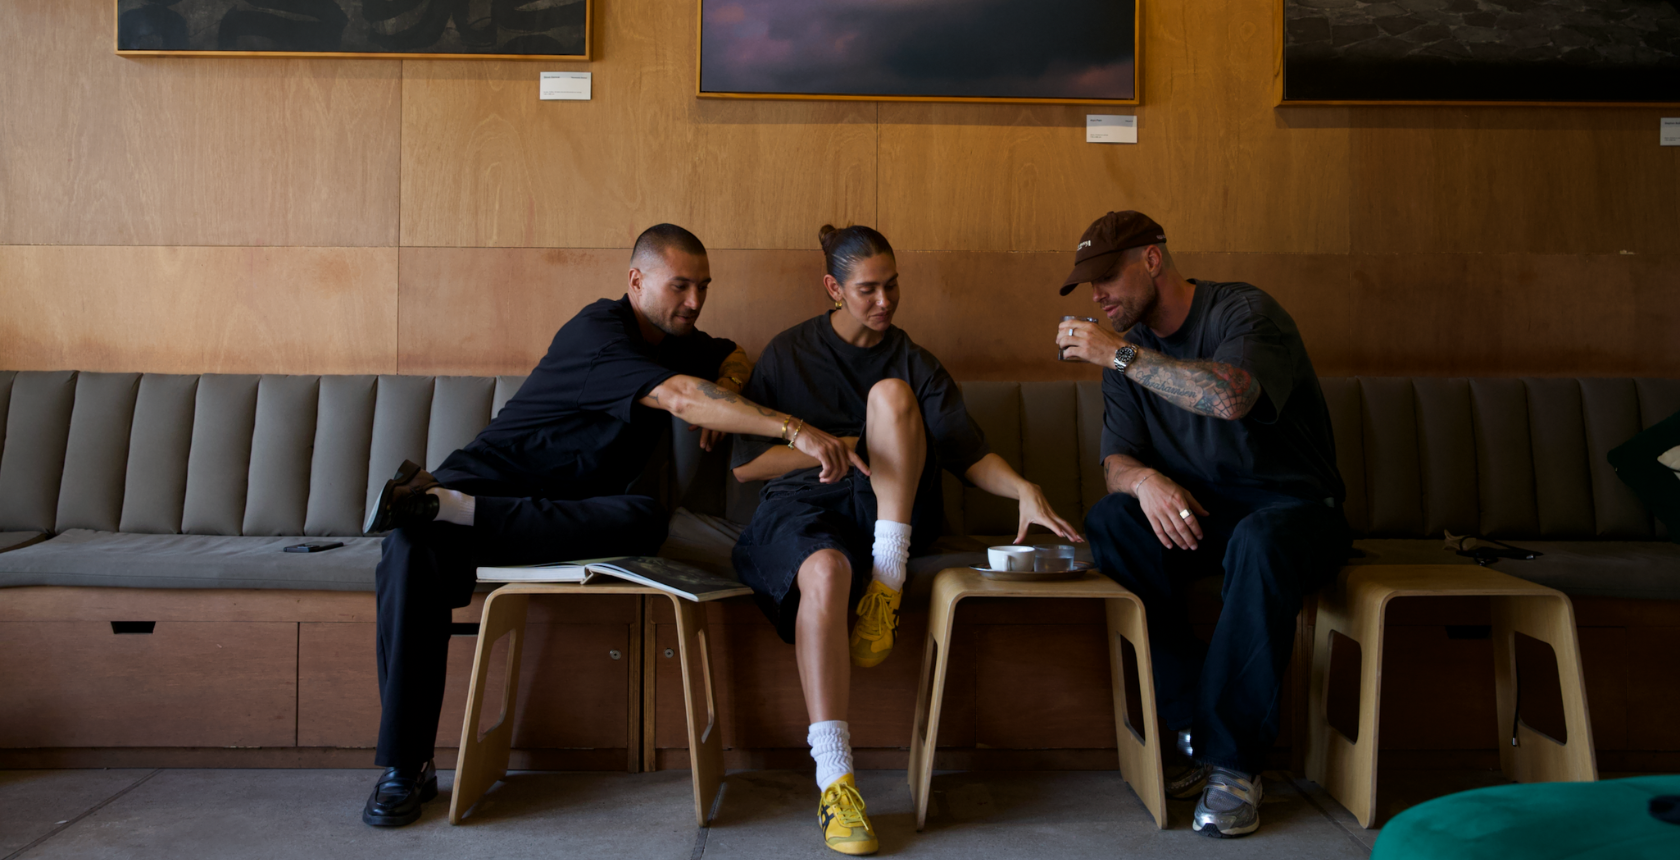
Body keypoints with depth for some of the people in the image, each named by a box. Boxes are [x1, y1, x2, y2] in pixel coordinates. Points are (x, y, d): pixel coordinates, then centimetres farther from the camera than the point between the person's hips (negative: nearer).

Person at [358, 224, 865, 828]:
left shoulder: (672, 340, 13)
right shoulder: (599, 332, -15)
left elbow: (734, 358, 31)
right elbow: (681, 398, -29)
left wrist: (723, 396, 4)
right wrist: (796, 431, -39)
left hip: (570, 506, 6)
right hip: (495, 472, -6)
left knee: (647, 518, -32)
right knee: (413, 553, -38)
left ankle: (446, 505, -27)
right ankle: (405, 767, -29)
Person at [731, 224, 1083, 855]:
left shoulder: (911, 361, 14)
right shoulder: (790, 353, 8)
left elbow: (969, 452, 4)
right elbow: (744, 463, 3)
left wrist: (1024, 489, -16)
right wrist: (842, 448, -6)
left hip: (886, 513, 2)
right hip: (803, 505, -2)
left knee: (891, 393, -22)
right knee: (826, 571, -39)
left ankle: (886, 587, -26)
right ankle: (833, 780, -40)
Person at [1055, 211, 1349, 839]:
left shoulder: (1245, 311, -12)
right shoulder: (1127, 350, 7)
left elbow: (1231, 396, -34)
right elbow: (1116, 459, 1)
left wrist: (1121, 354, -29)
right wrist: (1144, 480, -24)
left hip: (1293, 505, -5)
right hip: (1195, 510, 5)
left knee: (1259, 545, -39)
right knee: (1108, 521, -24)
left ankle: (1234, 761, -27)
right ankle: (1193, 725, -21)